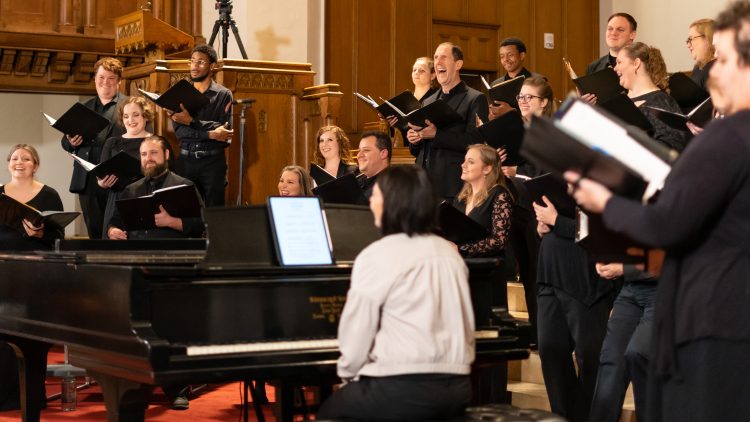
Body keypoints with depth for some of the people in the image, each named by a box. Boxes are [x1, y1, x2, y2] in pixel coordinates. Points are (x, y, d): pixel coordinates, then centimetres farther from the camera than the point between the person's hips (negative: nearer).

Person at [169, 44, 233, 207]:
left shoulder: (223, 95, 2)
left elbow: (224, 130, -10)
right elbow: (179, 131, -2)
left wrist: (191, 121, -17)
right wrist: (210, 134, -14)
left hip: (213, 161, -2)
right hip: (186, 160, 2)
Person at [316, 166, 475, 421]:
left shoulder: (376, 256, -10)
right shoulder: (450, 253, 10)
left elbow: (356, 335, -7)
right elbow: (465, 328, 12)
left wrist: (347, 374, 11)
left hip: (402, 389, -7)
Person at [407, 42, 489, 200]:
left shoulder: (475, 99, -2)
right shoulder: (428, 101, 19)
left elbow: (475, 142, -14)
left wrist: (436, 134, -20)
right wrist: (414, 140, -1)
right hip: (424, 186, 6)